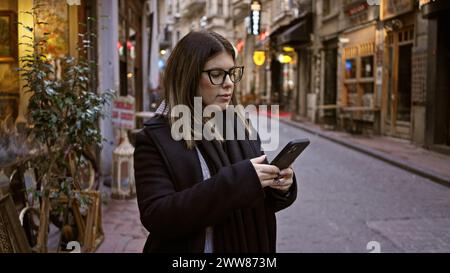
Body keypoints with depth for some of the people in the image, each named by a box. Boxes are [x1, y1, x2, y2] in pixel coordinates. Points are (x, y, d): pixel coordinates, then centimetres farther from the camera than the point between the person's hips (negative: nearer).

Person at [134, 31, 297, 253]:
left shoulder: (241, 126, 0)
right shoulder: (155, 138, -15)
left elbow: (257, 202, 8)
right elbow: (156, 216, -25)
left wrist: (279, 189, -15)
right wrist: (235, 181, -32)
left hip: (248, 245, 5)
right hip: (189, 247, -5)